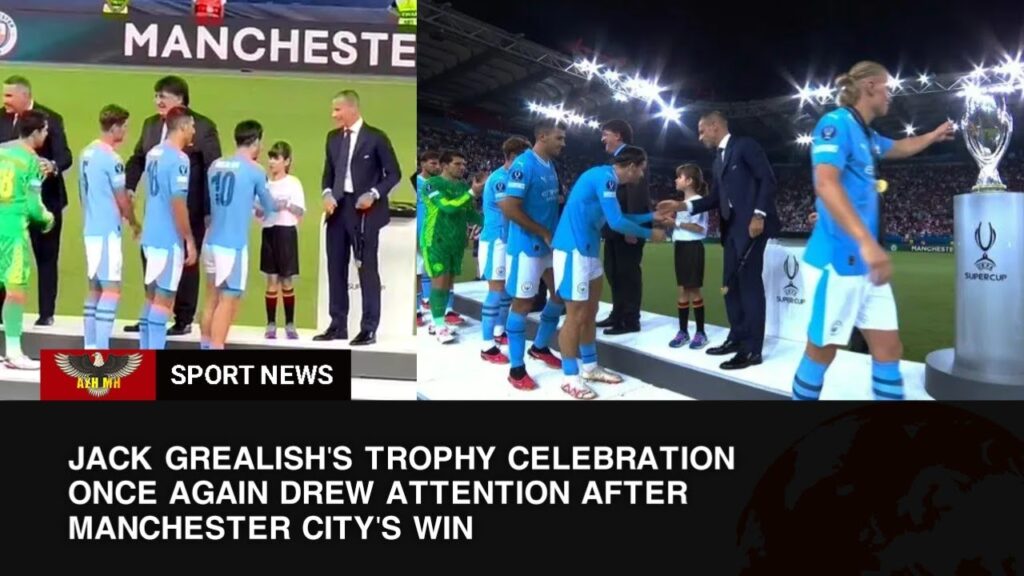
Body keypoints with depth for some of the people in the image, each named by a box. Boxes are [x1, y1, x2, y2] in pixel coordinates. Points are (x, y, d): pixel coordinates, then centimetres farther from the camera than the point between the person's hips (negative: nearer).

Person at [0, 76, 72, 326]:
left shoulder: (50, 119, -9)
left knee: (46, 258, 5)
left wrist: (53, 167, -34)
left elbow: (65, 157, -14)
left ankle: (46, 313, 13)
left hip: (44, 199, -4)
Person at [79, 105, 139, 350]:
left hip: (91, 228, 9)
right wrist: (134, 223, 7)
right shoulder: (111, 157, -15)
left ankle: (90, 348, 16)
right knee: (111, 288, -9)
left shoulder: (86, 153, 12)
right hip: (107, 230, -9)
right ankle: (101, 352, -12)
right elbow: (122, 200, -10)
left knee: (95, 287, 13)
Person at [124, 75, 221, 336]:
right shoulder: (151, 124, 10)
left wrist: (209, 210, -12)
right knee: (152, 261, 9)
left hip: (189, 210, -5)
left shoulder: (203, 127, -8)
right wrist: (129, 186, -5)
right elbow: (138, 158, 14)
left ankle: (184, 320, 15)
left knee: (185, 263, 5)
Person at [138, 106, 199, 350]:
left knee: (152, 295, 14)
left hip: (152, 235, 8)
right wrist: (189, 240, -15)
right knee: (164, 298, -4)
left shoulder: (153, 153, 11)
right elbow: (178, 203, -19)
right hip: (169, 238, -8)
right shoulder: (179, 159, -15)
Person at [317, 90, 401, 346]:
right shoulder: (333, 137, 11)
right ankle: (338, 325, 17)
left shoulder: (375, 137, -7)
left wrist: (374, 194, -18)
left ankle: (369, 329, 6)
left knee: (367, 269, 0)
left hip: (364, 210, -6)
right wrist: (327, 194, -3)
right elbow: (328, 172, 16)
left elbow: (394, 173, -5)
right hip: (338, 209, 6)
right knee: (336, 268, 8)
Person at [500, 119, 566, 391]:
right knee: (523, 303, -2)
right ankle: (516, 368, 7)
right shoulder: (524, 164, -17)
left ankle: (540, 347, 34)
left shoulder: (550, 165, 11)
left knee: (561, 295, 15)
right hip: (527, 247, -9)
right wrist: (543, 233, -16)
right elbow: (509, 208, -22)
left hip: (551, 245, 9)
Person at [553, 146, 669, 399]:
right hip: (574, 250, -10)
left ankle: (590, 368, 27)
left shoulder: (606, 178, 14)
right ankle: (570, 377, 3)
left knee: (590, 313, 16)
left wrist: (653, 216, 21)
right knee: (576, 316, -5)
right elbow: (616, 222, -20)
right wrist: (649, 234, -7)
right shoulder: (604, 177, -16)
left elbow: (617, 218, 24)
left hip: (587, 251, 10)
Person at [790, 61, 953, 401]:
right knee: (822, 351, 0)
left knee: (889, 348, 7)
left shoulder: (866, 134, 17)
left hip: (864, 262, 9)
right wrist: (866, 241, -35)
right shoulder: (837, 123, -11)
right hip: (838, 260, -9)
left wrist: (934, 136, 53)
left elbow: (898, 149, 42)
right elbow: (826, 184, -27)